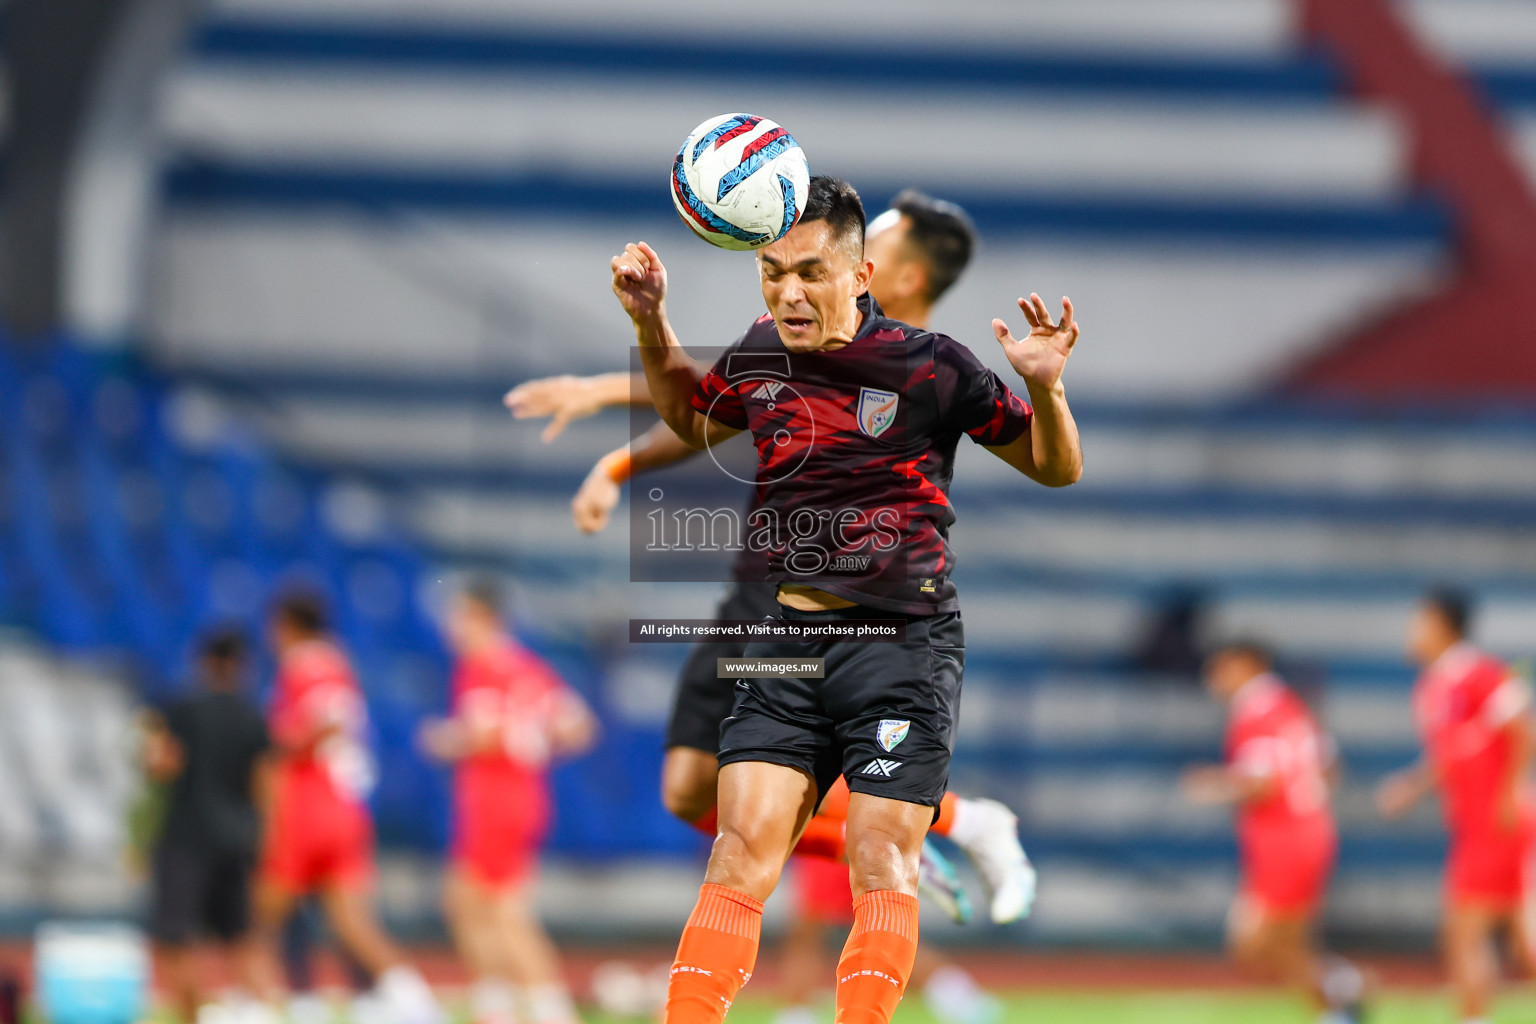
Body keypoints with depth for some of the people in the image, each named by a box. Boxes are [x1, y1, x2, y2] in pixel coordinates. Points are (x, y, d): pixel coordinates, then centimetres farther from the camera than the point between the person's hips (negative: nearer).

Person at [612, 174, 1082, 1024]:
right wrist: (651, 325, 16)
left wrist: (1044, 388, -17)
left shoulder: (930, 366, -7)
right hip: (789, 639, 4)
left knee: (881, 864, -9)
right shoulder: (760, 356, 7)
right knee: (740, 847, -6)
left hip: (902, 642, -4)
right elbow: (690, 419, 31)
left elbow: (1055, 469, 3)